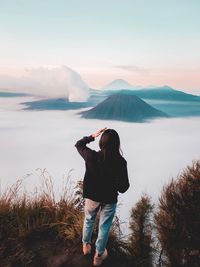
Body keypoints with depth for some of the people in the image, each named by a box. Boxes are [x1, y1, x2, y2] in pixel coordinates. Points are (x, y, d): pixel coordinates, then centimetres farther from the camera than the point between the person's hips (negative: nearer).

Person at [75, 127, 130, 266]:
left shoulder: (91, 156, -21)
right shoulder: (120, 162, -25)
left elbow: (79, 144, 0)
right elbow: (123, 188, -21)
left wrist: (92, 136, -2)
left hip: (91, 197, 2)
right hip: (109, 200, -2)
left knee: (89, 221, 29)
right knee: (104, 227, 20)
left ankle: (86, 246, 51)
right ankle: (99, 255, 39)